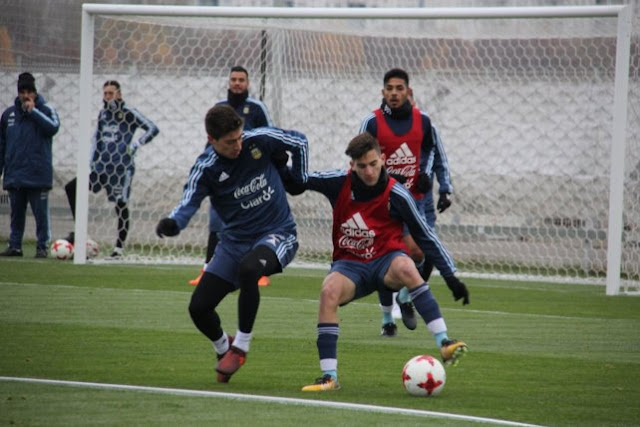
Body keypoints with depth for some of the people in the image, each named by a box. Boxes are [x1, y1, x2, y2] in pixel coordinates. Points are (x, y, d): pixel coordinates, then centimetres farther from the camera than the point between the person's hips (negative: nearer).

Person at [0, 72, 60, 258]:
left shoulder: (46, 110, 1)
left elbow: (53, 127, -19)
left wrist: (33, 111, -17)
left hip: (38, 174, -4)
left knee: (41, 213, -3)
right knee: (16, 213, 9)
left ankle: (42, 247, 2)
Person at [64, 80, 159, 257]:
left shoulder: (129, 114, -5)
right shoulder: (103, 114, 12)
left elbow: (153, 129, -8)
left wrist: (135, 144, -14)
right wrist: (93, 160, 15)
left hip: (122, 167, -6)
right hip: (103, 166, 6)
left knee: (121, 206, -3)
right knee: (71, 187, -3)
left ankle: (119, 248, 5)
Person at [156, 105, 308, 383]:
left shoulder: (259, 140, -11)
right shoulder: (205, 168, -12)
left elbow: (299, 142, 6)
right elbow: (188, 204, -23)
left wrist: (299, 180, 13)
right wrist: (171, 224, -44)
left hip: (277, 234, -3)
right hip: (234, 241, 3)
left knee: (248, 268, -37)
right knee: (199, 308, -5)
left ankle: (240, 346, -18)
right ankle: (223, 347, 31)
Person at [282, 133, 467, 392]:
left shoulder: (396, 195, -10)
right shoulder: (339, 184, -5)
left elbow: (425, 236, -1)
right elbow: (297, 182, 10)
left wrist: (451, 276, -2)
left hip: (385, 261, -2)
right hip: (349, 264, 2)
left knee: (405, 267, -37)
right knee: (329, 290, -31)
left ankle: (444, 345, -40)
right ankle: (329, 376, -27)